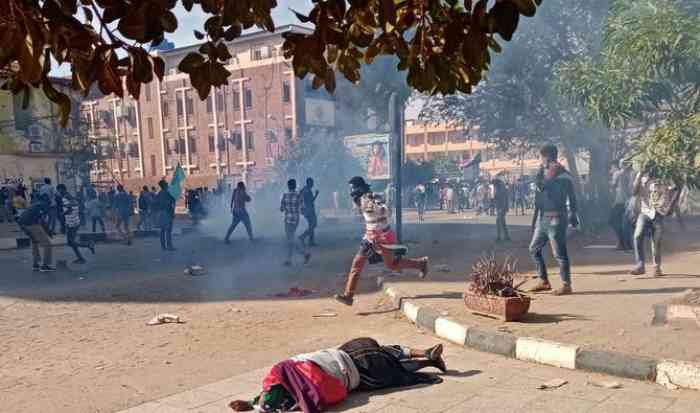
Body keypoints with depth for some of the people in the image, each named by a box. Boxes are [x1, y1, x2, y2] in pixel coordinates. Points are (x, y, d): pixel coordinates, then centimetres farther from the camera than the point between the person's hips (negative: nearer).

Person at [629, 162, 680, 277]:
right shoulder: (641, 180, 9)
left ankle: (657, 267, 11)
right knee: (637, 237, -17)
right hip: (644, 213, 1)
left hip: (658, 214, -1)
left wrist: (670, 206, -6)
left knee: (656, 242, -2)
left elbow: (677, 189, 2)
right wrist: (640, 174, -10)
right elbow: (634, 191, -8)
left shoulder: (661, 182, 5)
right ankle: (640, 266, -15)